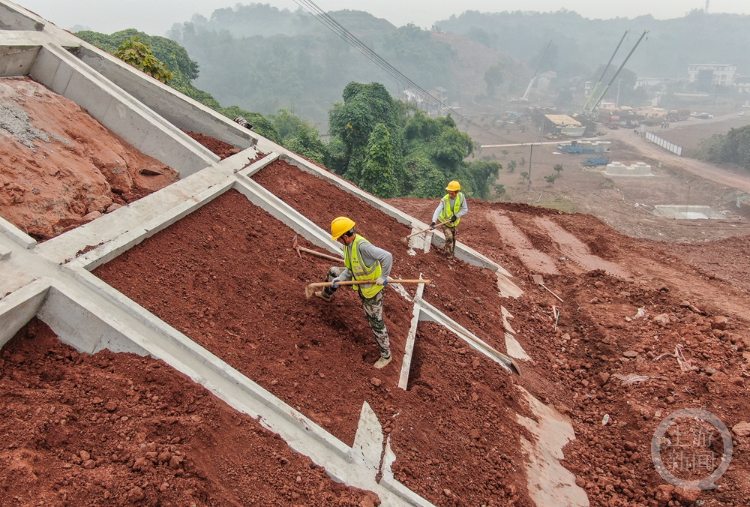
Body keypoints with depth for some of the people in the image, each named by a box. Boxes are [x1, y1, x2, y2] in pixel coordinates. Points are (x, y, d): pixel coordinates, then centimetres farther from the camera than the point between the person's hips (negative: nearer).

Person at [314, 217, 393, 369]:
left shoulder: (362, 246, -35)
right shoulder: (348, 245, -4)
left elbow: (387, 256, -41)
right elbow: (350, 268, 7)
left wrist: (383, 277, -31)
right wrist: (339, 279, -8)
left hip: (371, 289, -9)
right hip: (359, 281, 9)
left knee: (376, 322, 1)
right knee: (333, 271, 22)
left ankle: (386, 355, 19)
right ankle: (326, 294, 55)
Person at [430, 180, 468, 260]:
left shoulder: (461, 196, -20)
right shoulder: (445, 200, -27)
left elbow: (465, 209, -13)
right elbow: (438, 210, -38)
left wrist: (457, 215, -28)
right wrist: (434, 222, -52)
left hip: (454, 223, 4)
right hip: (445, 222, -3)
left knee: (453, 239, 16)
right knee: (449, 238, -16)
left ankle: (451, 253, 38)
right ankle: (449, 257, -3)